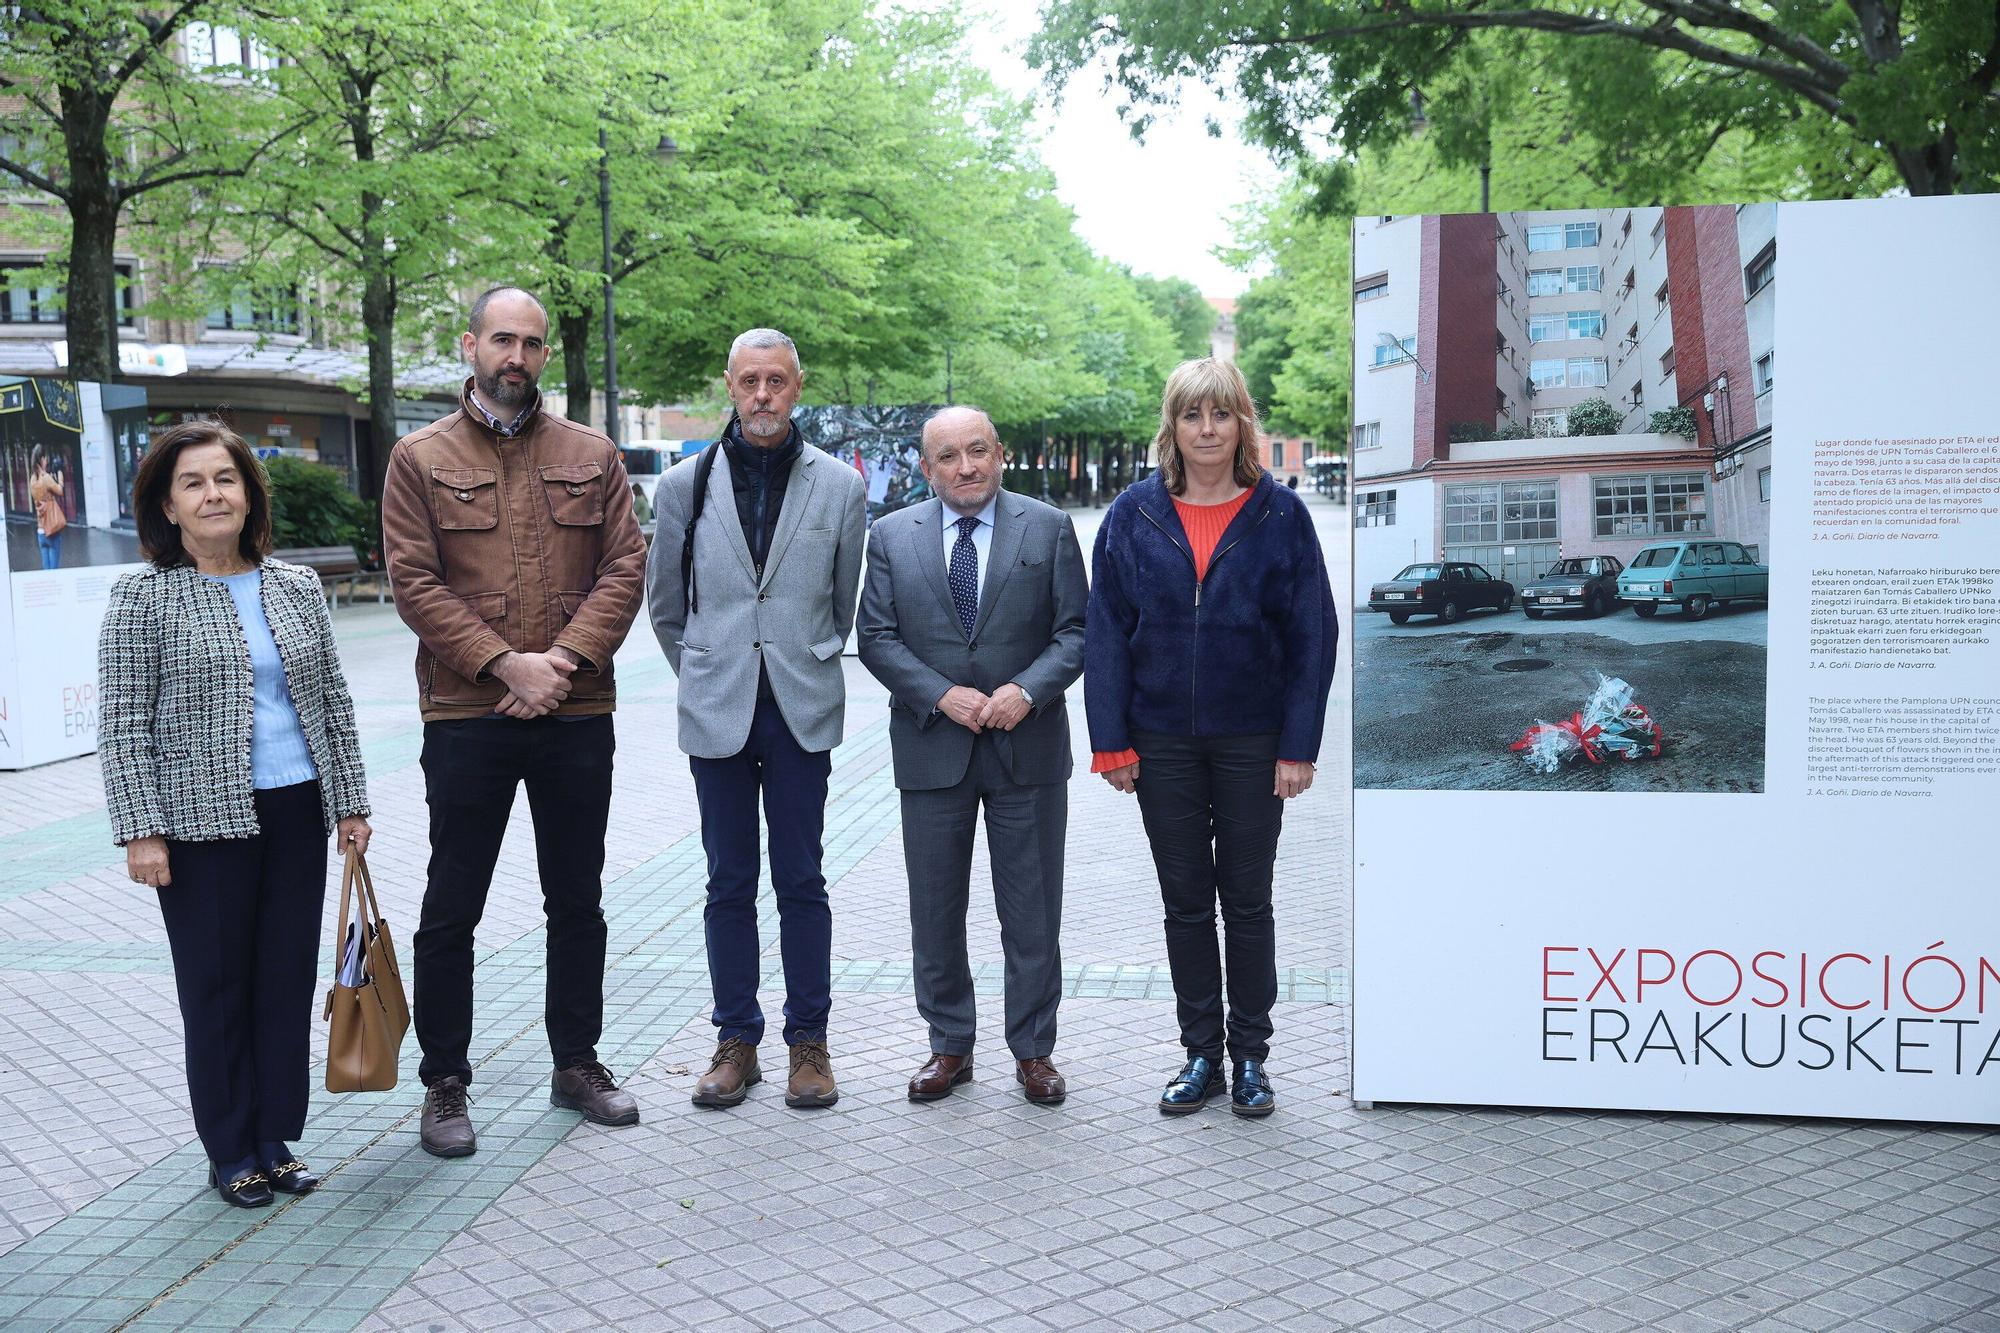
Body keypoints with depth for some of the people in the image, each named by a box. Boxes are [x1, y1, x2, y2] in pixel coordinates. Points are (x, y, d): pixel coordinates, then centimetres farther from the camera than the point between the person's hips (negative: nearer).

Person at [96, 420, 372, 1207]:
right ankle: (231, 1151, 19)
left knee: (290, 977, 9)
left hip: (296, 811, 4)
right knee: (217, 986, 5)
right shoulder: (143, 599, -4)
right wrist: (142, 832, -12)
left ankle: (277, 1138, 23)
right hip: (204, 819, -4)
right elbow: (123, 728, -6)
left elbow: (333, 702, 12)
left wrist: (350, 802, 9)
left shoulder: (297, 588, 8)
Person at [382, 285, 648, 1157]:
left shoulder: (592, 457, 8)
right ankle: (444, 1084, 18)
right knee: (451, 911, 5)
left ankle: (577, 1063, 28)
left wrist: (565, 660, -13)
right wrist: (506, 664, -16)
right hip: (467, 718, -2)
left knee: (577, 902, 13)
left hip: (578, 715, 3)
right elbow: (415, 584, -6)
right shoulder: (421, 460, 1)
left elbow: (625, 567, 1)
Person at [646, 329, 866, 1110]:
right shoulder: (686, 483, 3)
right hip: (717, 712, 1)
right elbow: (665, 604, 13)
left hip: (802, 710, 0)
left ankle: (808, 1040, 15)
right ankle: (736, 1039, 17)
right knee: (729, 884, 7)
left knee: (801, 882, 5)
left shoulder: (839, 486, 2)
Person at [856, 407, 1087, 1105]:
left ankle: (1033, 1050, 20)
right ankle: (949, 1046, 24)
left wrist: (1026, 691, -17)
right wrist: (942, 695, -14)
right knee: (935, 912, 9)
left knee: (1033, 914, 6)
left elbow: (1076, 630, -1)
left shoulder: (1049, 528, 2)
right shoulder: (892, 536, 4)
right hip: (933, 751, 1)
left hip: (1028, 747, -1)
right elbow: (877, 638, 0)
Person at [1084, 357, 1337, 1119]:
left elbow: (1312, 636, -3)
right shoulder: (1135, 515, 1)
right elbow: (1107, 633, 1)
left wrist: (1299, 746, -8)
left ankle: (1250, 1056, 20)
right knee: (1185, 903, 10)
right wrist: (1111, 741, -4)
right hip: (1163, 741, 2)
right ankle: (1201, 1053, 22)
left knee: (1247, 901, 8)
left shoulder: (1280, 515, -3)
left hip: (1251, 740, -1)